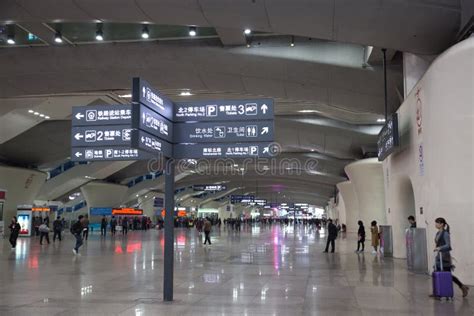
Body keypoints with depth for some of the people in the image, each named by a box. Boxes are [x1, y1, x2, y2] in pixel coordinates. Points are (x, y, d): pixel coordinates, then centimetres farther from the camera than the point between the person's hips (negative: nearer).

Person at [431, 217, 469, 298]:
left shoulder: (445, 234, -14)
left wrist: (440, 248, -35)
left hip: (445, 256, -8)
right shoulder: (438, 233, 11)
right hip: (439, 256, 8)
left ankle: (463, 287, 14)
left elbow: (448, 245, -23)